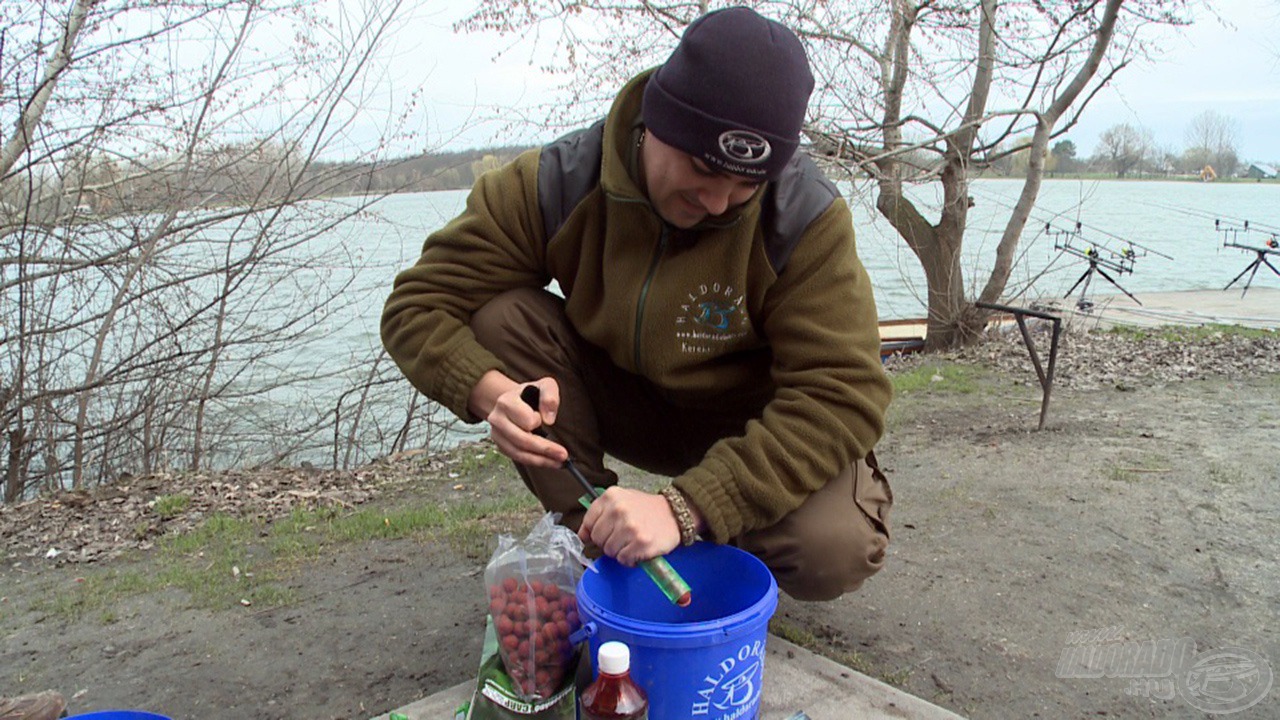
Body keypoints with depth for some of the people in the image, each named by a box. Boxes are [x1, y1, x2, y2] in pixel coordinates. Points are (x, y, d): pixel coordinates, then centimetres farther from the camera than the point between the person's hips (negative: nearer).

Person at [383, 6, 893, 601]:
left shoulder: (807, 218, -25)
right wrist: (491, 391, -40)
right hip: (624, 405, 3)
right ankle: (591, 544, -10)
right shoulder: (560, 182, -20)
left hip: (755, 433, -2)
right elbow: (418, 307, -16)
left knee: (834, 550, -31)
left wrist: (684, 507, -42)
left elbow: (843, 396, -31)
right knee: (501, 317, -22)